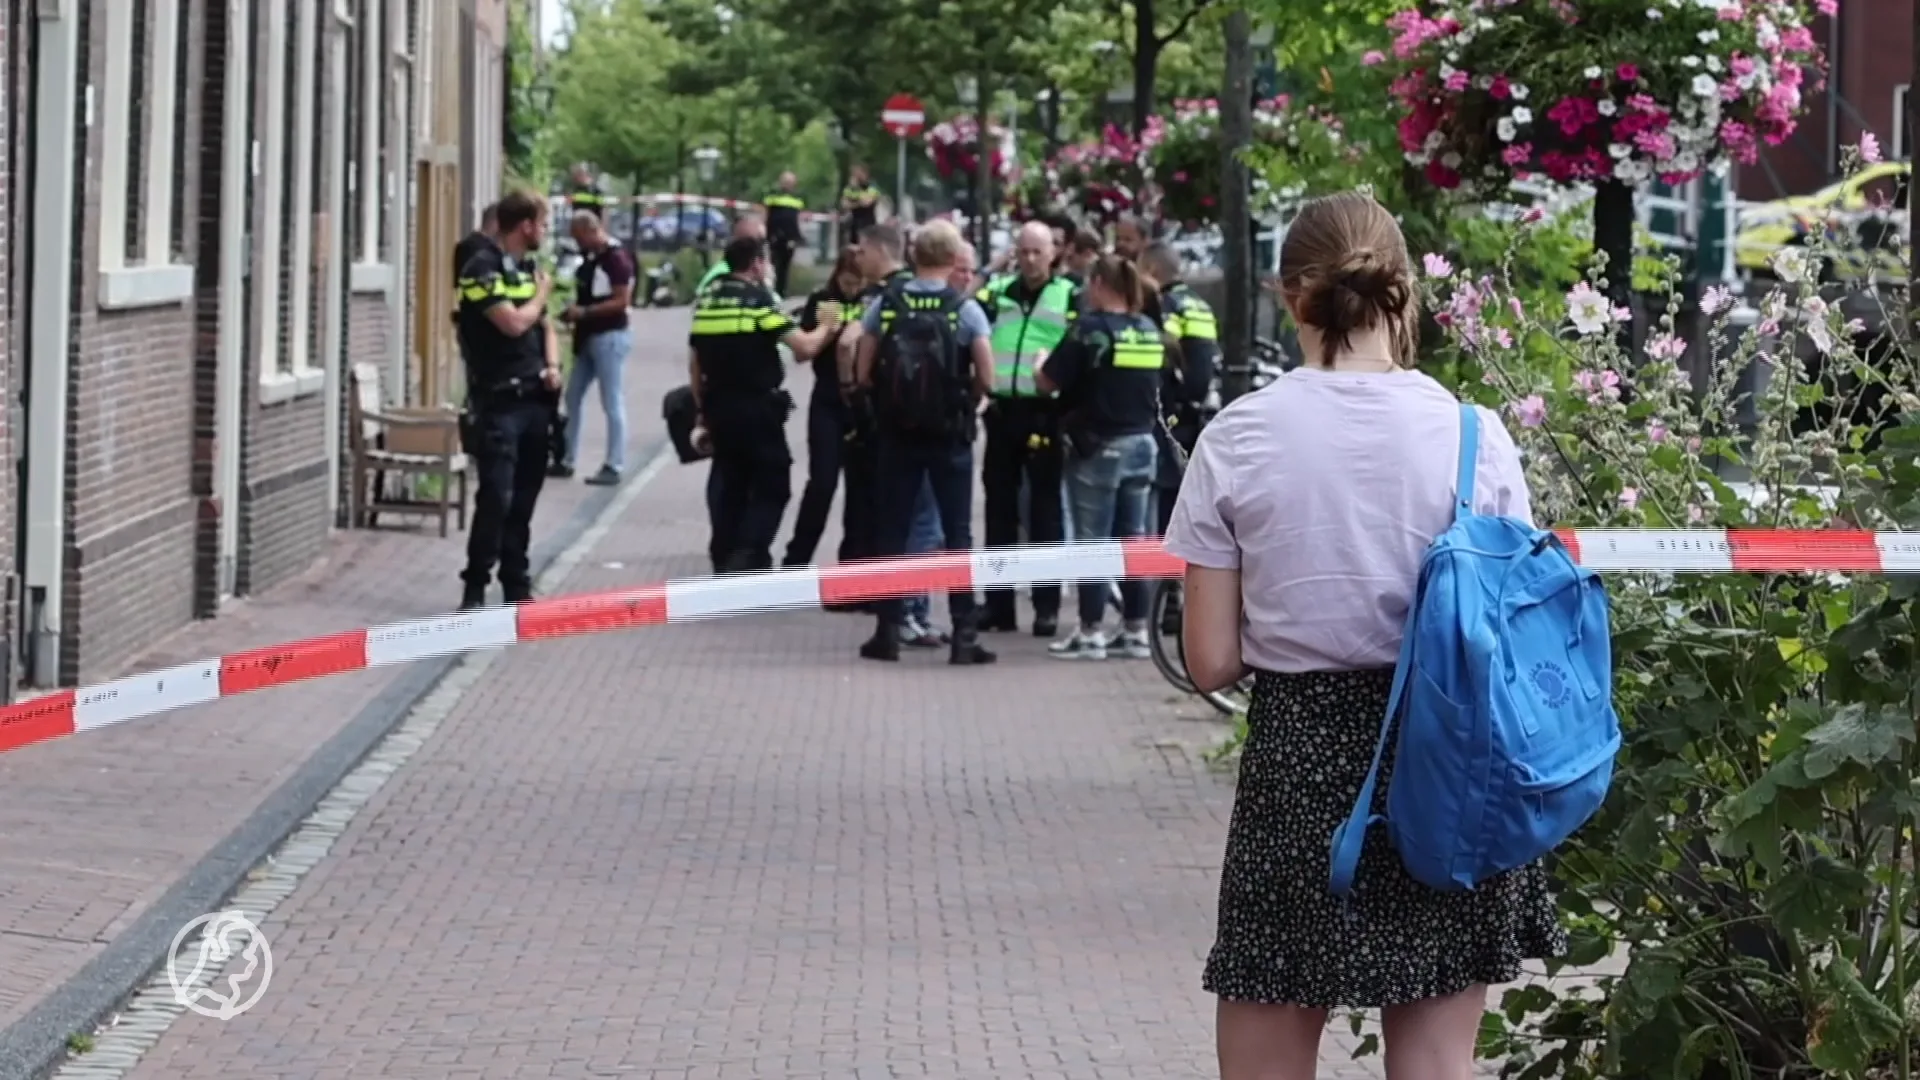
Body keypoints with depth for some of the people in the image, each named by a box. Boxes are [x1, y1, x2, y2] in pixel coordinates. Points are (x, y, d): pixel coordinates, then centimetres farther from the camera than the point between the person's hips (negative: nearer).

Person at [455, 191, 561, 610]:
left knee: (524, 497, 9)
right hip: (499, 399, -8)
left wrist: (552, 366, 4)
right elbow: (513, 323, -19)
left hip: (534, 397, 8)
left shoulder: (528, 269, 16)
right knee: (496, 496, -12)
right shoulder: (483, 269, -10)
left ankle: (517, 586, 16)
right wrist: (541, 294, 0)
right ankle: (475, 587, -5)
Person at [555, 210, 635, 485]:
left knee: (612, 403, -4)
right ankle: (567, 460, 19)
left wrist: (584, 312, -22)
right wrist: (574, 313, 6)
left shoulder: (617, 258, -15)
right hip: (588, 336, 10)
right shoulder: (590, 257, 13)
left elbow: (622, 301, -20)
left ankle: (614, 466, -1)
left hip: (609, 336, -10)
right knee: (572, 398, 12)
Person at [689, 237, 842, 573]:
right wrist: (826, 326, 5)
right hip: (758, 408, -6)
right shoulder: (758, 299, -10)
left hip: (719, 407, 6)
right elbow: (805, 348, -15)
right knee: (771, 487, 1)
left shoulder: (706, 300, 9)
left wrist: (703, 412, 21)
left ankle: (724, 561, 14)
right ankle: (747, 558, -14)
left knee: (727, 487, 13)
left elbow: (695, 364, 13)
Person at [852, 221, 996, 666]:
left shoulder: (885, 304, -3)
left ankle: (888, 632, 10)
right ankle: (964, 635, 0)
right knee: (958, 533, 3)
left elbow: (863, 373, -2)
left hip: (897, 431, 2)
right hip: (950, 433, -2)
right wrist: (966, 398, 9)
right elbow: (986, 378, -11)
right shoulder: (965, 309, -8)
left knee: (893, 532, 9)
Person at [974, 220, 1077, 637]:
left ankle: (1047, 606, 2)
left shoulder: (1069, 296, 2)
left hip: (1045, 413, -4)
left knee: (1045, 509, -1)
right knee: (999, 508, 8)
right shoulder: (996, 292, 11)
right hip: (1002, 411, 4)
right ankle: (997, 603, 14)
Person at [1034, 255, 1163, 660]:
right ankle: (1136, 631, 13)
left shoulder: (1091, 328, -13)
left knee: (1092, 541, -1)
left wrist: (1041, 364, 9)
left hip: (1097, 446, -6)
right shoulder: (1150, 331, 6)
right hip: (1141, 443, 6)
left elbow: (1047, 382, -12)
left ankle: (1090, 634, 2)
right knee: (1133, 539, 10)